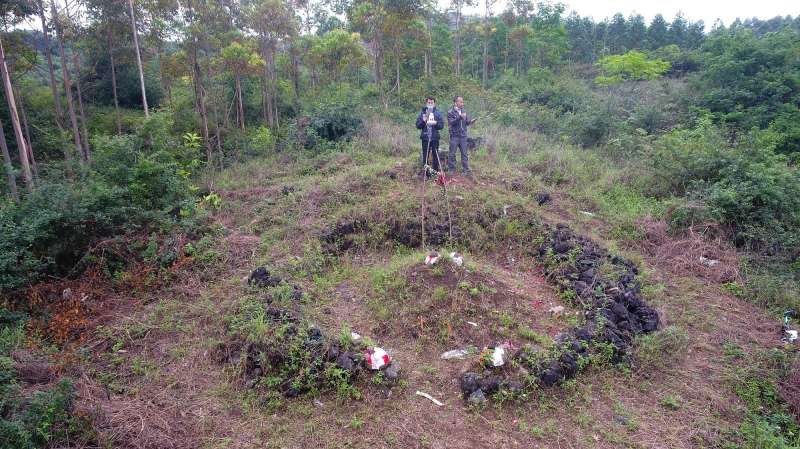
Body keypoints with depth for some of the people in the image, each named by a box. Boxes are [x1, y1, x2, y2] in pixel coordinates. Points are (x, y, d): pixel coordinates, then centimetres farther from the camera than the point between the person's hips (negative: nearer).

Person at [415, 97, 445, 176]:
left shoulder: (438, 113, 7)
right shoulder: (422, 113, 6)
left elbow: (441, 125, 3)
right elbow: (418, 125, 3)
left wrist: (436, 123, -15)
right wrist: (423, 121, -14)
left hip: (435, 138, 0)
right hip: (425, 138, 0)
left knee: (435, 155, 3)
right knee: (425, 156, 2)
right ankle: (425, 173, 8)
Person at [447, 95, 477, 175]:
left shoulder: (464, 112, 10)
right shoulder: (450, 112, -3)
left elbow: (467, 122, 10)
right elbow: (451, 122, -16)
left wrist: (471, 121, -11)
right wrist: (460, 117, -27)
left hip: (463, 135, 4)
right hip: (454, 135, -4)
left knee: (464, 153, 5)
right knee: (452, 153, 1)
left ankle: (466, 169, 11)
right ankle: (451, 170, 10)